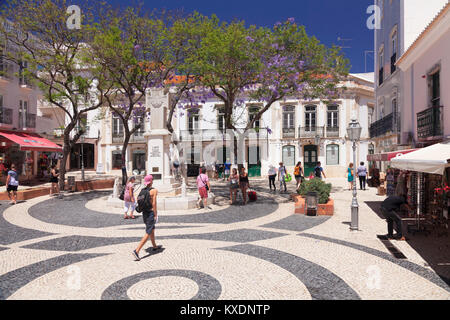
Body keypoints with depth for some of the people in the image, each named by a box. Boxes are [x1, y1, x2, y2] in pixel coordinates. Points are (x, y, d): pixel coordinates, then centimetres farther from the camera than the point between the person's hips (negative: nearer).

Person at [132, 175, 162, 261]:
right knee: (148, 233, -4)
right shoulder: (154, 190, -14)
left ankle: (154, 246, 41)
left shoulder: (142, 190, 5)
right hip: (151, 213, -8)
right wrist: (155, 215, -12)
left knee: (152, 229, 25)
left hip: (144, 212, 8)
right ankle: (137, 251, -13)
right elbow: (154, 204, -17)